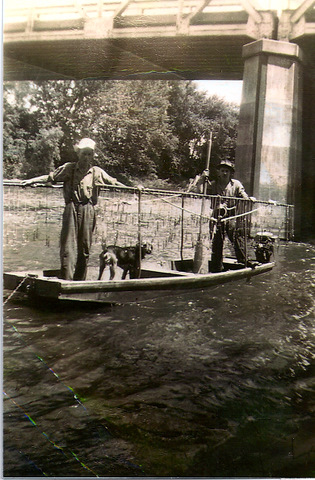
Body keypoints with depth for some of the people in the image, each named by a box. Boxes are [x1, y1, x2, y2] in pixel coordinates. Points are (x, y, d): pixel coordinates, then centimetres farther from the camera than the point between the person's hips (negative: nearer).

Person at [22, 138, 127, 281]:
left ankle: (80, 280, 12)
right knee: (68, 244, -8)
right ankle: (66, 279, -9)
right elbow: (50, 177, 9)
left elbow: (113, 182, 20)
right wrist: (31, 181, -1)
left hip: (88, 211, 2)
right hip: (71, 210, -2)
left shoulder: (97, 172, 13)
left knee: (85, 246, 3)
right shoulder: (68, 168, 9)